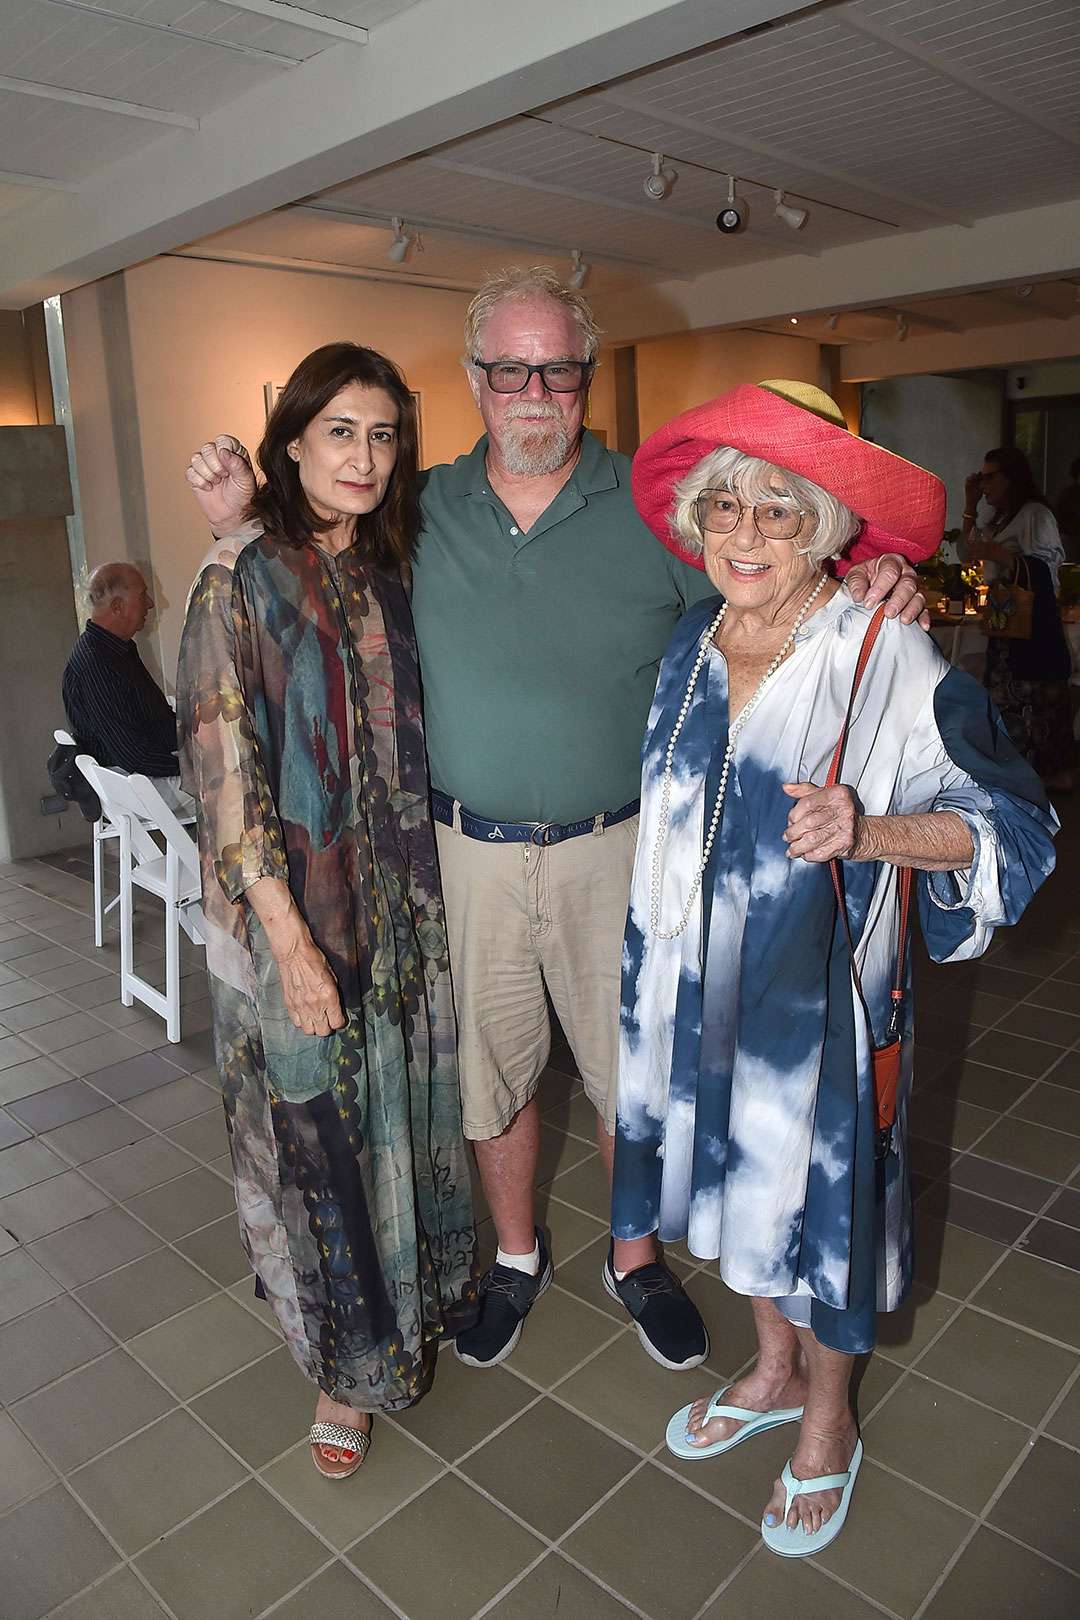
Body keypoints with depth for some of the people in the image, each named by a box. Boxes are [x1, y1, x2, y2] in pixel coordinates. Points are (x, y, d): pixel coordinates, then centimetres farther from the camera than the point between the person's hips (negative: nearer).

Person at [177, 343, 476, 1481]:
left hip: (399, 899, 5)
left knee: (399, 1104, 17)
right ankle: (347, 1360, 30)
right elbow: (223, 764, -14)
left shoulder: (388, 570, 7)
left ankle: (407, 1304, 41)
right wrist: (289, 938, -18)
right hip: (290, 908, -5)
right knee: (317, 1121, 8)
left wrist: (418, 894, 5)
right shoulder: (242, 577, -10)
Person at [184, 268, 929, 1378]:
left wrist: (867, 585, -19)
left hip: (615, 848, -1)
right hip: (470, 850, 1)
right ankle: (516, 1259, 42)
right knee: (489, 1067, 16)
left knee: (633, 1067, 13)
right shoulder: (420, 513, 2)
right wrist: (242, 521, -3)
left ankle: (636, 1261, 40)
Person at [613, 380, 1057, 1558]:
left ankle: (827, 1425, 41)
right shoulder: (692, 642, 1)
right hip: (699, 981, 6)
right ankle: (775, 1369, 49)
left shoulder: (887, 659, -18)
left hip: (816, 992, -5)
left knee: (813, 1188, 12)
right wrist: (653, 958, 16)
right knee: (740, 1173, 21)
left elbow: (1011, 824, -15)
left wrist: (866, 832, -31)